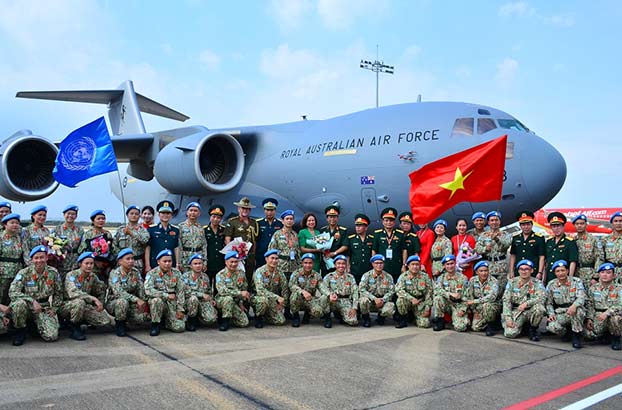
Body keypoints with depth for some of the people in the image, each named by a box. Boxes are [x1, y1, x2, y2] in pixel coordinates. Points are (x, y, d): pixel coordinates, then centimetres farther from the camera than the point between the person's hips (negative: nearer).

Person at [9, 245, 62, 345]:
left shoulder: (53, 273, -3)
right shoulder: (24, 273, -9)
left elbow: (58, 294, 10)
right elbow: (12, 292, -20)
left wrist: (54, 309, 1)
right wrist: (32, 301, -30)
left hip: (44, 309, 1)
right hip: (28, 307, -1)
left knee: (51, 336, -18)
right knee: (19, 303, -38)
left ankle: (38, 325, 19)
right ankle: (20, 330, -9)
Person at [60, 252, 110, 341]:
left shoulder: (93, 277, 2)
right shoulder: (71, 275, -15)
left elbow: (100, 293, 17)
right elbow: (73, 293, -33)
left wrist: (99, 305, 1)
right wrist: (93, 299, -38)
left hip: (84, 307, 6)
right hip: (67, 306, -5)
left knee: (105, 320, -14)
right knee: (79, 302, -39)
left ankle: (78, 322, 10)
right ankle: (74, 328, -15)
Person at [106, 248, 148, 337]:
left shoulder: (136, 272, 1)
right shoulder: (115, 273, -14)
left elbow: (141, 290, 0)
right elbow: (118, 292, -28)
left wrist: (142, 303, -18)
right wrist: (136, 299, -35)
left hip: (131, 303, 4)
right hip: (113, 302, -4)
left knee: (141, 317, -22)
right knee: (122, 301, -37)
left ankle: (124, 320, 12)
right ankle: (119, 325, -11)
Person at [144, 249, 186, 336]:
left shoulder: (176, 273, 3)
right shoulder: (152, 273, -6)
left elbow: (181, 292, 3)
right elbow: (148, 290, -22)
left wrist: (180, 309, -3)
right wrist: (167, 295, -21)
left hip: (172, 304, 2)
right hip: (158, 302, -2)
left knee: (180, 327, -15)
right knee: (156, 300, -38)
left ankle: (166, 320, 20)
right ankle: (155, 324, -13)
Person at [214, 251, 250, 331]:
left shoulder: (241, 273, 4)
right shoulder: (220, 275, -11)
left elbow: (244, 289, 13)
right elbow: (222, 291, -26)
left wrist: (241, 303, 1)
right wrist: (240, 293, -31)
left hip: (235, 302, 4)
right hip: (221, 300, -4)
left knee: (244, 322, -11)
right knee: (229, 298, -38)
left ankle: (229, 319, 17)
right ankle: (225, 321, -18)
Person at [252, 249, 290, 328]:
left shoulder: (279, 272, -2)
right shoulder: (260, 271, -17)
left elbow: (285, 290, 6)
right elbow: (260, 290, -30)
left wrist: (283, 304, -3)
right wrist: (277, 297, -36)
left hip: (272, 301, 5)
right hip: (257, 298, -5)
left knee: (281, 321, -12)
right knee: (264, 299, -38)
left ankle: (265, 315, 17)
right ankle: (258, 316, -9)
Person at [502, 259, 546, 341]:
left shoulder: (537, 283, -1)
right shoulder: (512, 282, 3)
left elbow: (541, 298, -18)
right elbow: (506, 300, -2)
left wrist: (526, 303, -31)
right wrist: (508, 318, -13)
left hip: (530, 311, -1)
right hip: (516, 311, 1)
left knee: (539, 308, -35)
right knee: (510, 333, -23)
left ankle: (533, 329, -5)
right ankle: (521, 325, 15)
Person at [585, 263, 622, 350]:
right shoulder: (593, 288, 6)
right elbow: (590, 305, 7)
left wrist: (607, 312, -29)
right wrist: (589, 318, -5)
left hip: (613, 315, -2)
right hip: (598, 316, 3)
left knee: (615, 318, -39)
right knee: (590, 333, -23)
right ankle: (604, 335, 17)